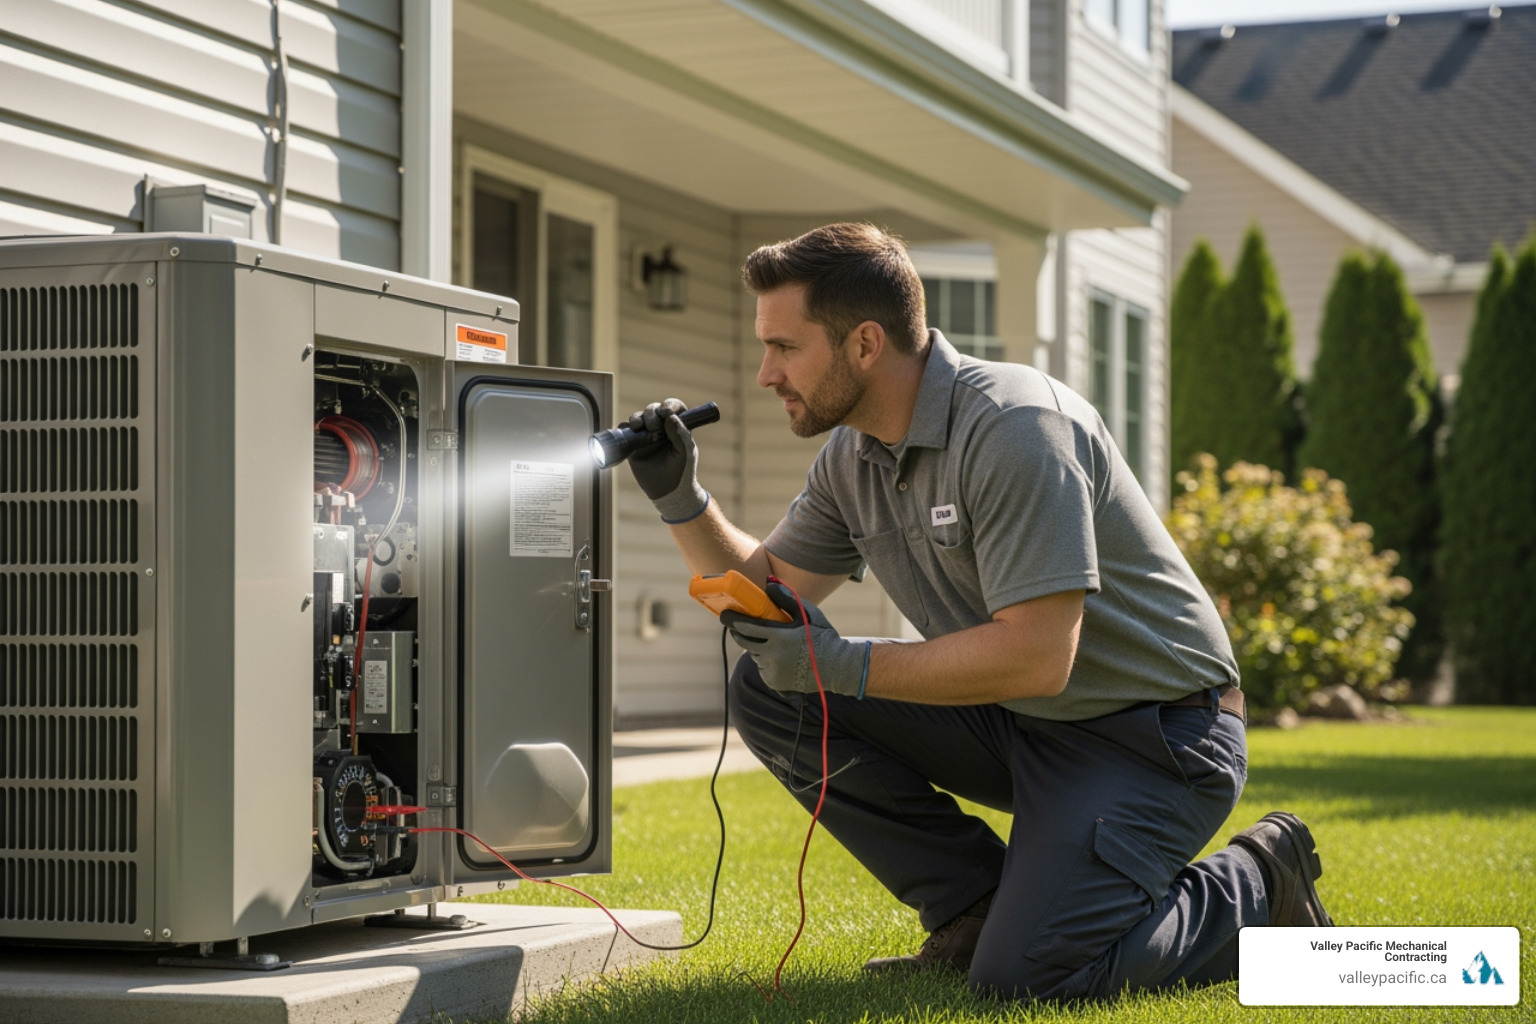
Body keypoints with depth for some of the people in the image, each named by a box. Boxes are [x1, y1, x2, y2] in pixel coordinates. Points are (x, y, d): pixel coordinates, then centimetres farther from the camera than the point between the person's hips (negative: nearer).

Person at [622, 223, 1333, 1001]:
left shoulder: (1013, 427, -24)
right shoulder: (855, 457, 3)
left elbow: (1037, 657, -30)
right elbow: (764, 589, 14)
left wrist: (843, 665, -24)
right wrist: (682, 499, -3)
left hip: (1153, 733, -8)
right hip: (1019, 724, 8)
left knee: (1024, 974, -26)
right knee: (768, 691, -4)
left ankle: (1255, 889, 1)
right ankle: (975, 913, 3)